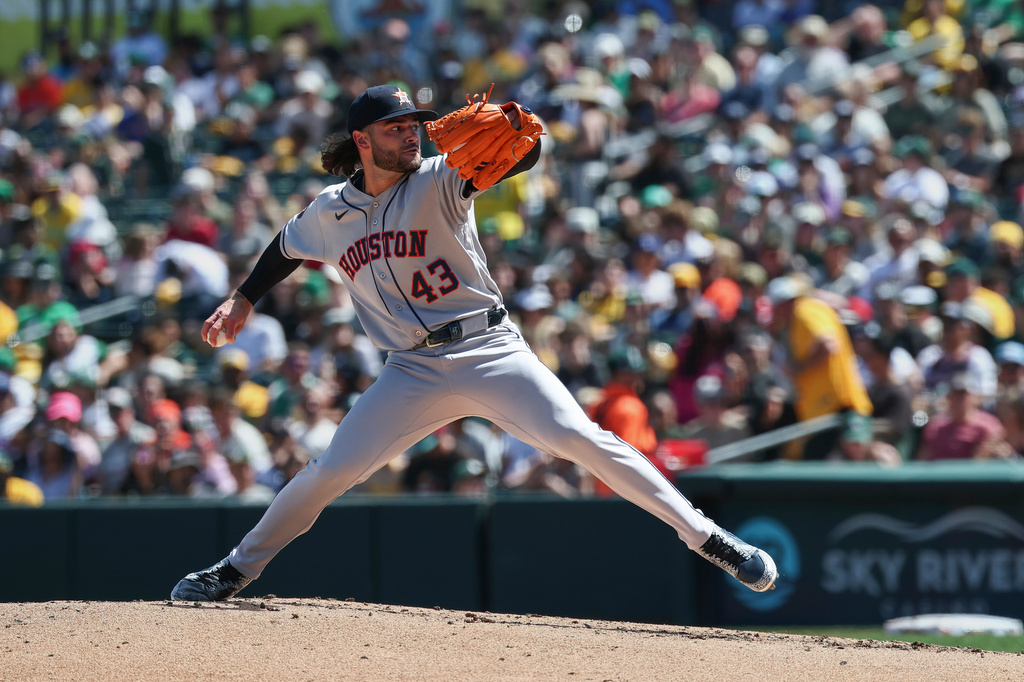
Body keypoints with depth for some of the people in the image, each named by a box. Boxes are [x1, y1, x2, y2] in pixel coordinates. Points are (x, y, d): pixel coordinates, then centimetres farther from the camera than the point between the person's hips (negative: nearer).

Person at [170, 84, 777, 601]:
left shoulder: (437, 181, -6)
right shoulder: (330, 212, 6)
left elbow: (524, 157, -22)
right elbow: (288, 249, 29)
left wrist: (515, 127, -42)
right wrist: (244, 299, 26)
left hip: (489, 350, -3)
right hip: (413, 371, 3)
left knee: (579, 438, -18)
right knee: (330, 473, -3)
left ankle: (704, 535, -17)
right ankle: (236, 570, 15)